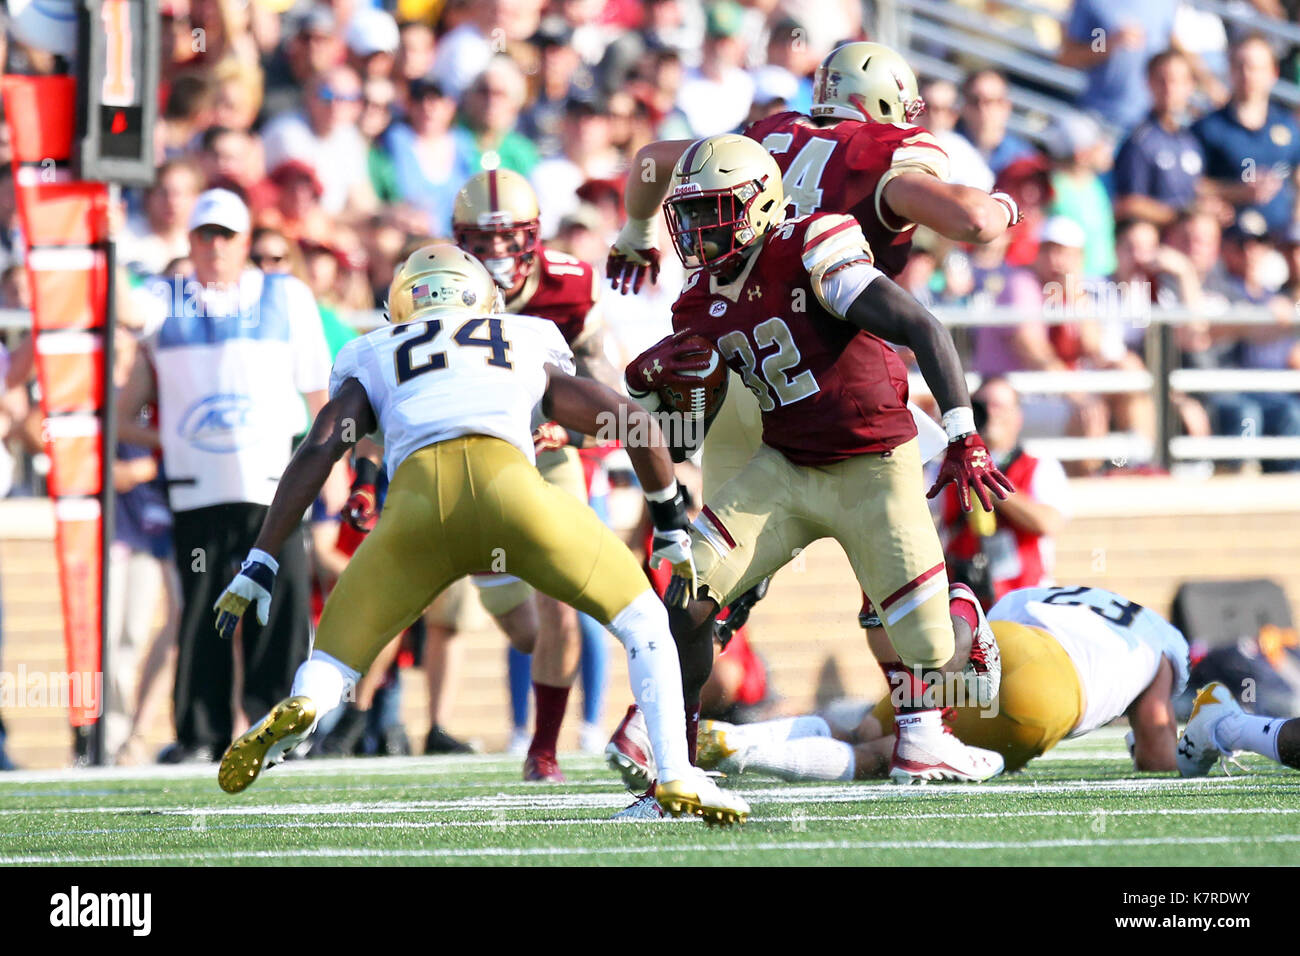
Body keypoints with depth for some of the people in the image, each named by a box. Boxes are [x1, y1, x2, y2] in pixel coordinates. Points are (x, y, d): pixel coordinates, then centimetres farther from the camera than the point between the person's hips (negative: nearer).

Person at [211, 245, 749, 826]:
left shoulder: (375, 364, 33)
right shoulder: (530, 353, 36)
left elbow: (317, 453, 18)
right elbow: (637, 423, 32)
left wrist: (260, 562, 17)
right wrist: (673, 527, 44)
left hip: (418, 499, 0)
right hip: (508, 485, 0)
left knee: (335, 659, 17)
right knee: (641, 620, 20)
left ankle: (301, 707, -18)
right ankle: (677, 779, 5)